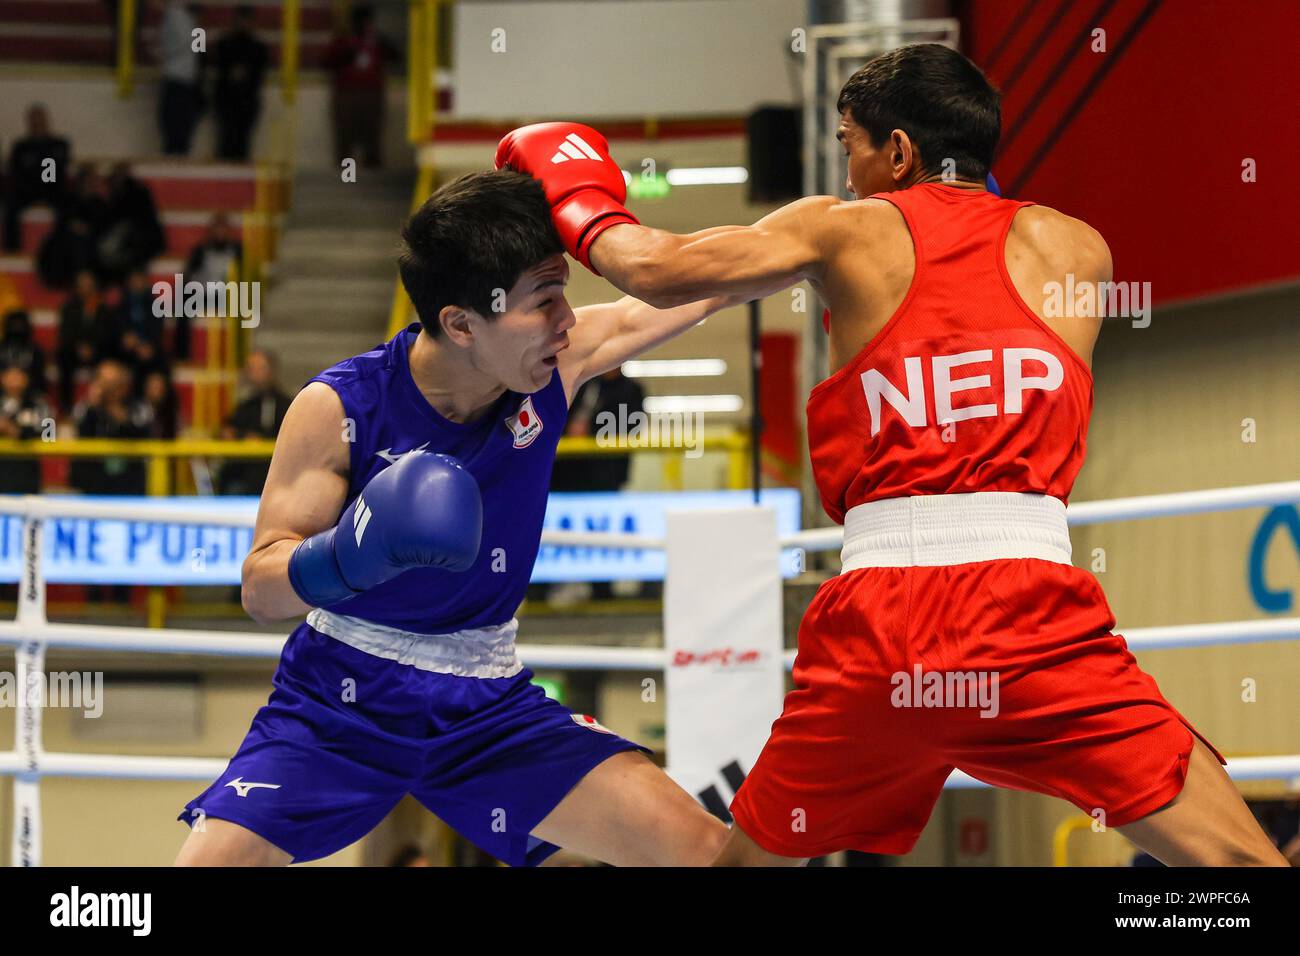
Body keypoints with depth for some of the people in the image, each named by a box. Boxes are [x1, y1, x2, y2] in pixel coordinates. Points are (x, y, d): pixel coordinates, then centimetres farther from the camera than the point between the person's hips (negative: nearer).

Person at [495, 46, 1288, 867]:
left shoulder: (849, 229, 11)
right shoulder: (1073, 246, 15)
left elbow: (661, 271, 3)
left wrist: (586, 218, 24)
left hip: (878, 624, 1)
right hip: (1033, 613, -1)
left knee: (750, 859, 23)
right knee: (1235, 861, -2)